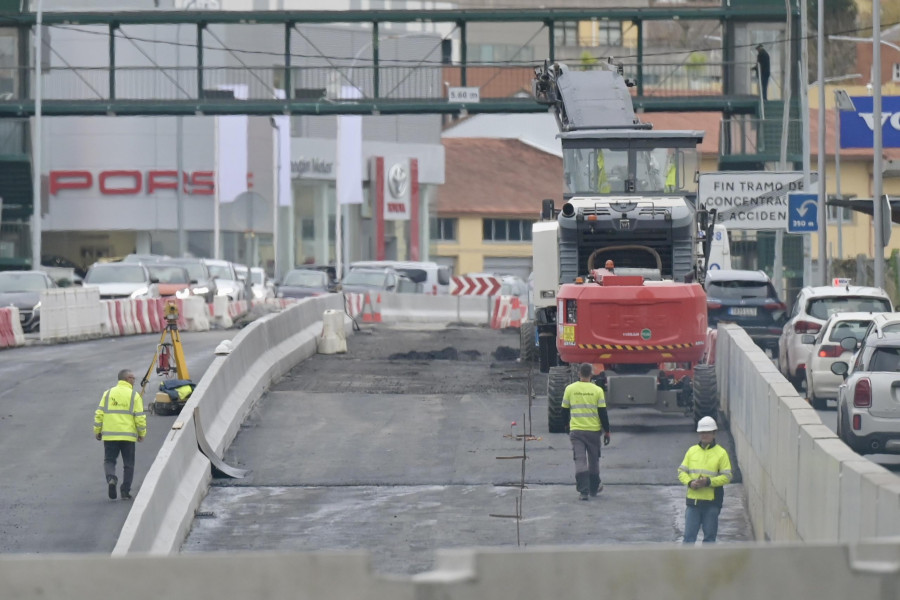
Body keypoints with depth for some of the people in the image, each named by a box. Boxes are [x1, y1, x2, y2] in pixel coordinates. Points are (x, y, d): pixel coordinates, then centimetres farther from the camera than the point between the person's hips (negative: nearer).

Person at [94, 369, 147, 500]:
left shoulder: (108, 394, 5)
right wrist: (142, 434, 7)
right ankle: (125, 491, 5)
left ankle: (111, 478, -18)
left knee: (109, 460, 11)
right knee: (128, 464, 9)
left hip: (109, 435, 1)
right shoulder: (134, 396, -2)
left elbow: (99, 414, 3)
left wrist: (97, 431, 12)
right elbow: (140, 417, -4)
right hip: (128, 435, -1)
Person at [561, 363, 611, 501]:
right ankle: (594, 488, 29)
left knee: (580, 460, -2)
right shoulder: (597, 390, -5)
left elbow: (565, 410, 8)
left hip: (576, 431, 0)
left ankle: (583, 490, -13)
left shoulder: (570, 389, -1)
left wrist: (566, 427, 23)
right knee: (593, 460, 16)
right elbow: (603, 413, -4)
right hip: (593, 430, 0)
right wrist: (607, 431, 5)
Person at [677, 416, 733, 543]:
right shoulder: (692, 451, 10)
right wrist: (690, 482, -10)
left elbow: (727, 477, -5)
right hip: (693, 500, 3)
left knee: (709, 536, 4)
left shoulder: (721, 453, -1)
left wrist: (708, 482, -18)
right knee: (689, 535, 0)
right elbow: (681, 471, 10)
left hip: (712, 501, -3)